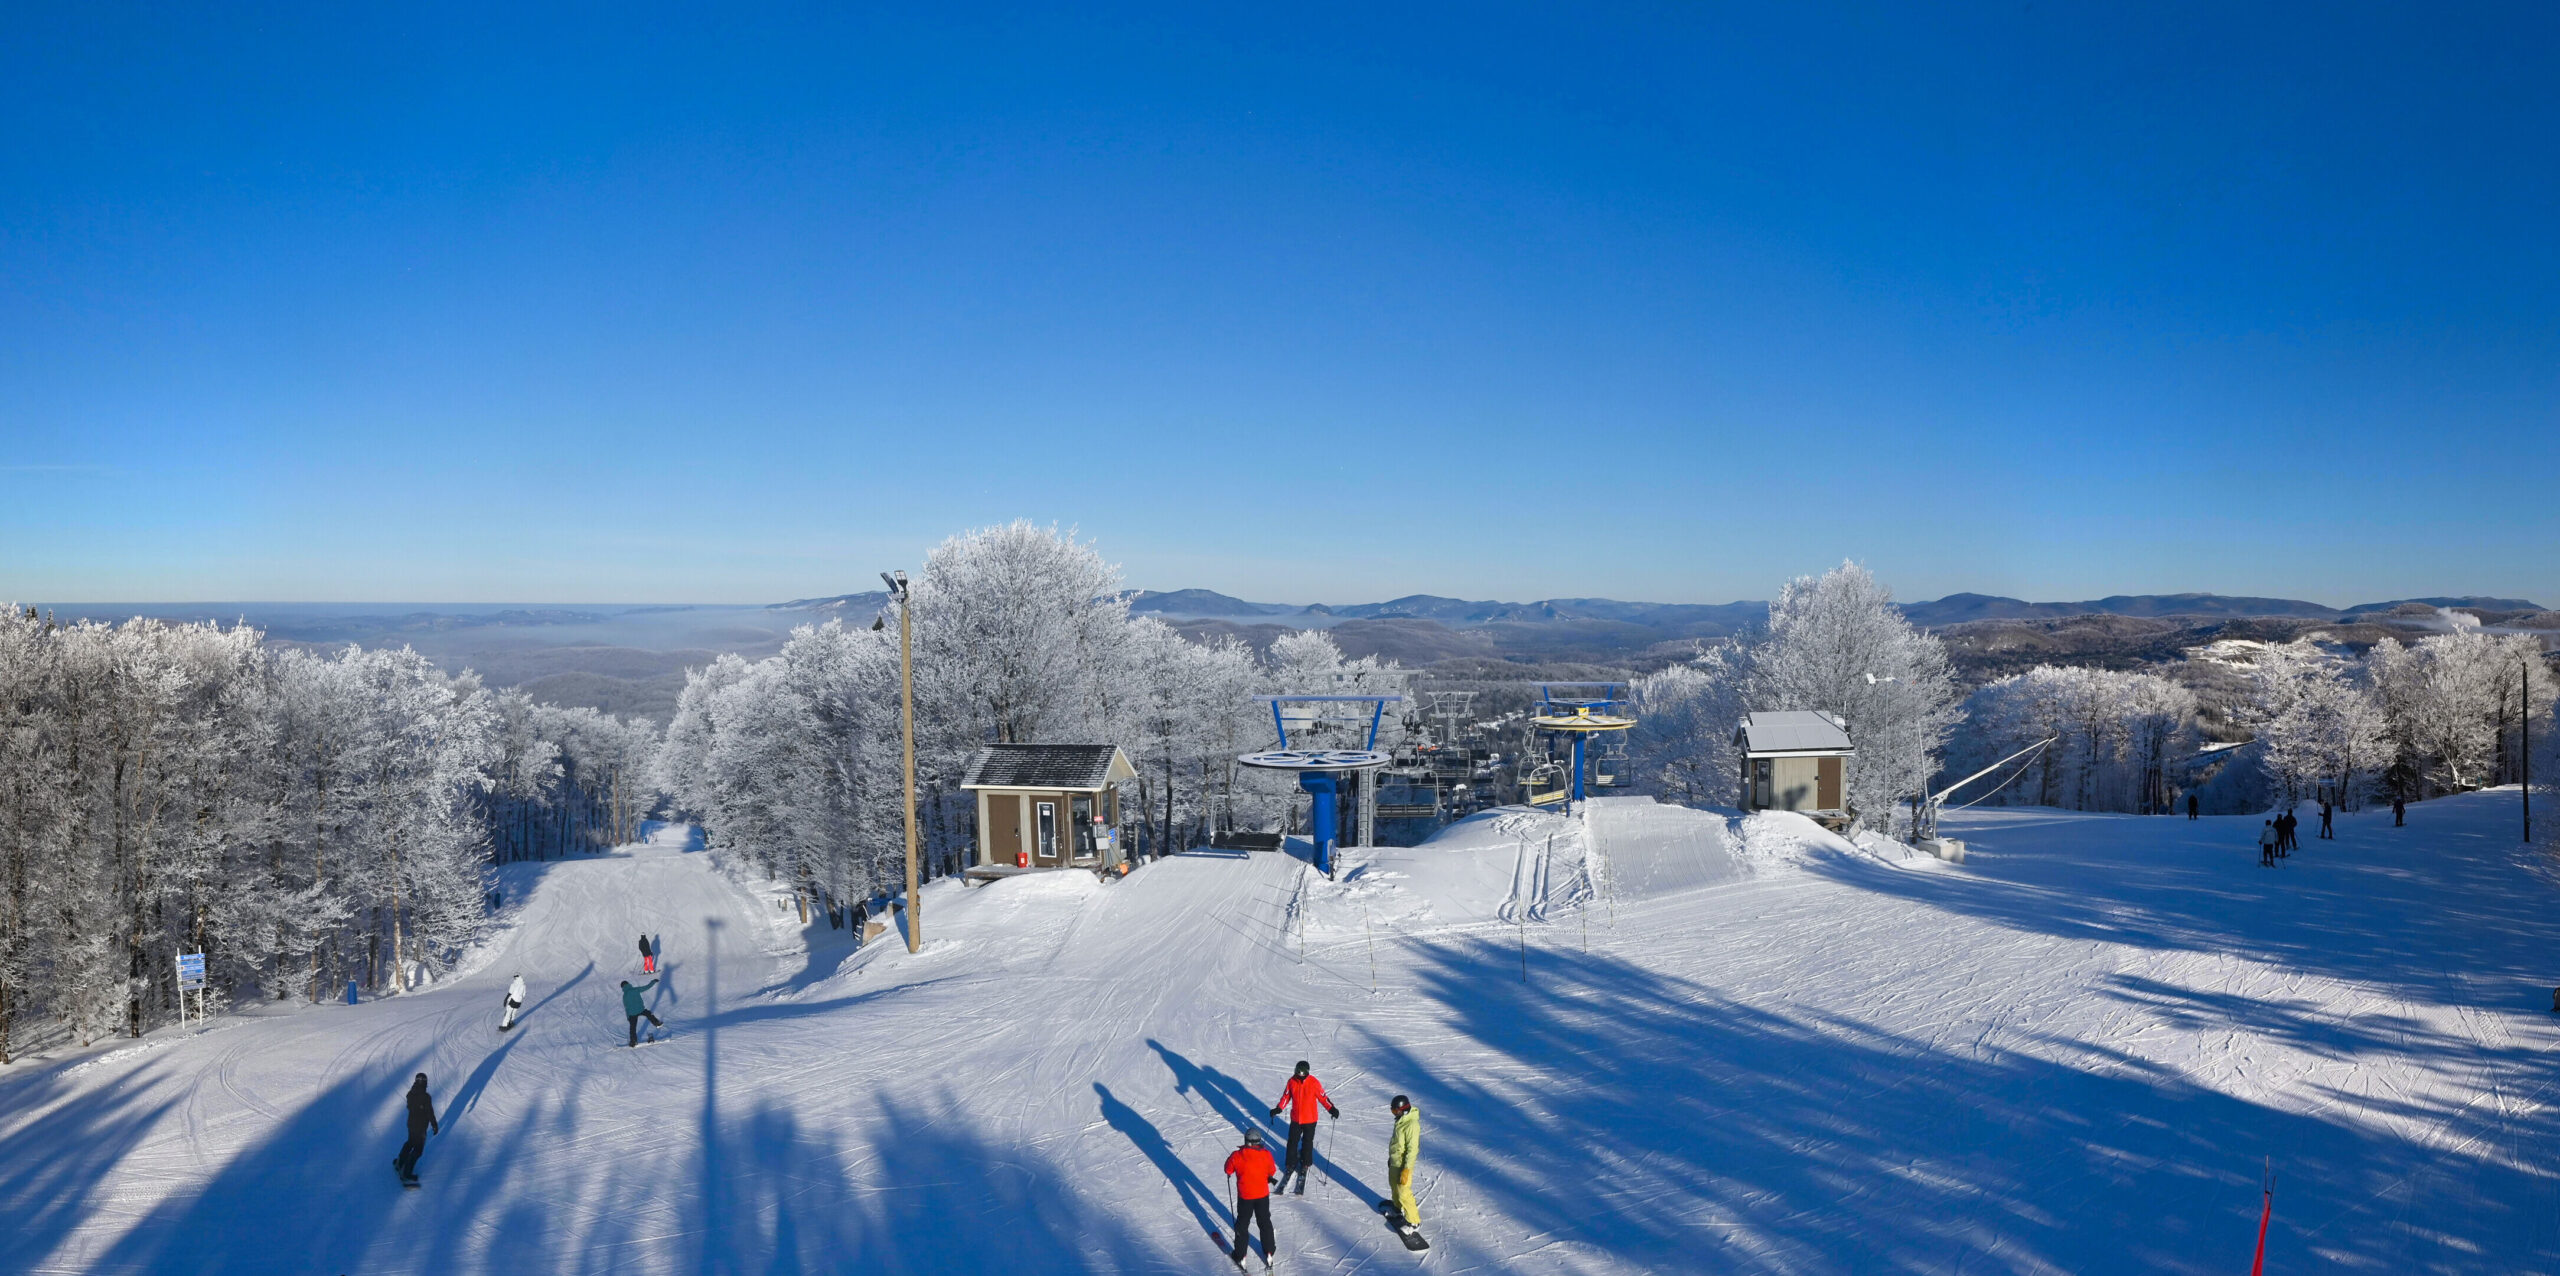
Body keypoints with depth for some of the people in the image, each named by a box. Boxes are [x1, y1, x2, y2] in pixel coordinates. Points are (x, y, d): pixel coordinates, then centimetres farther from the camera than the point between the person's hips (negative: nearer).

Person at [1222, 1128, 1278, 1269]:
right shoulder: (1266, 1154, -16)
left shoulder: (1237, 1156, -19)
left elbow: (1228, 1169, -3)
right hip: (1263, 1194, 1)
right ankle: (1269, 1253, 30)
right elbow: (1272, 1172, -1)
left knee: (1242, 1224, 15)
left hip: (1244, 1196, -1)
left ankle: (1240, 1256, 21)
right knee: (1265, 1223, 20)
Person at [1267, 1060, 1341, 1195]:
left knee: (1307, 1142, 10)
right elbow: (1286, 1096, 3)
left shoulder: (1313, 1082, -16)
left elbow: (1322, 1097, -8)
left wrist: (1331, 1109, -17)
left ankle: (1305, 1164, 28)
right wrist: (1278, 1109, -5)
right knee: (1292, 1142, 8)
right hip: (1295, 1118, 2)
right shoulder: (1292, 1081, -7)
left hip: (1310, 1119, -2)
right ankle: (1291, 1164, 23)